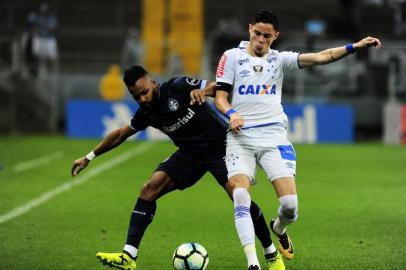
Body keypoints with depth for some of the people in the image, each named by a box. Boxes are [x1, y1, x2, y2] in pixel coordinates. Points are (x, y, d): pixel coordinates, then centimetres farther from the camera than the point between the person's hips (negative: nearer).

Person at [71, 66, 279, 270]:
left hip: (220, 148, -6)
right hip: (190, 154, 6)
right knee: (150, 188, -11)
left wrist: (202, 90, -41)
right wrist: (89, 157, 20)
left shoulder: (178, 87, -16)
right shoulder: (147, 113, 2)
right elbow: (120, 135, 17)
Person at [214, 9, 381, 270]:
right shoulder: (232, 57, 8)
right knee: (240, 194, -22)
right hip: (240, 137, -1)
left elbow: (321, 57, 2)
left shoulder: (279, 59, 12)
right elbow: (220, 96, 5)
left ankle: (279, 228, 26)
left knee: (290, 204, -12)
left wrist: (355, 46, -11)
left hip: (274, 136, 1)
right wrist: (231, 113, -17)